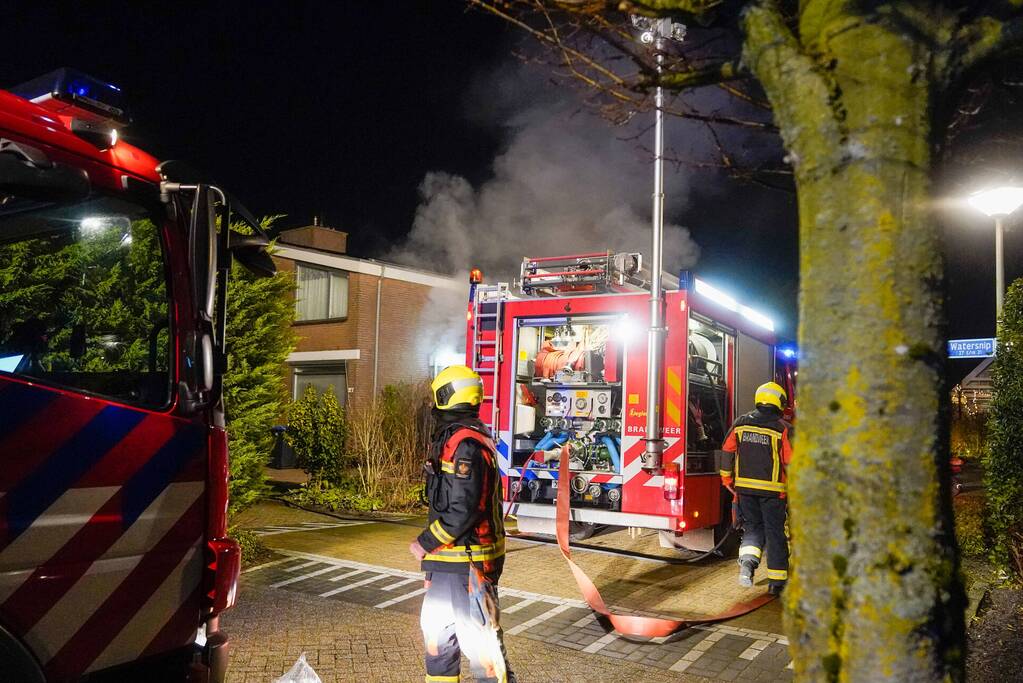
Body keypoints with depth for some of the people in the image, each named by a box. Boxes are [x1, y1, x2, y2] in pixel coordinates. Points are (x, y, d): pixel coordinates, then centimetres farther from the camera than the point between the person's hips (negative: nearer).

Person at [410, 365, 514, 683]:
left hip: (467, 561, -10)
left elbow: (463, 510, -25)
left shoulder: (465, 444, -20)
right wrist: (432, 543, 16)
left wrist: (426, 543, -15)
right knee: (437, 627, 20)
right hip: (448, 560, 10)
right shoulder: (457, 438, 12)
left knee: (479, 638, -2)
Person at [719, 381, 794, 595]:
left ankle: (747, 561, -6)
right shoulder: (783, 428, -8)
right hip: (773, 489, -3)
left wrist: (727, 479, 15)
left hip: (745, 487, 3)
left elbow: (727, 452, 6)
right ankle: (776, 579, 13)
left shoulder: (741, 423, 3)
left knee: (752, 526, 17)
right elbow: (790, 461, -9)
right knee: (775, 533, 8)